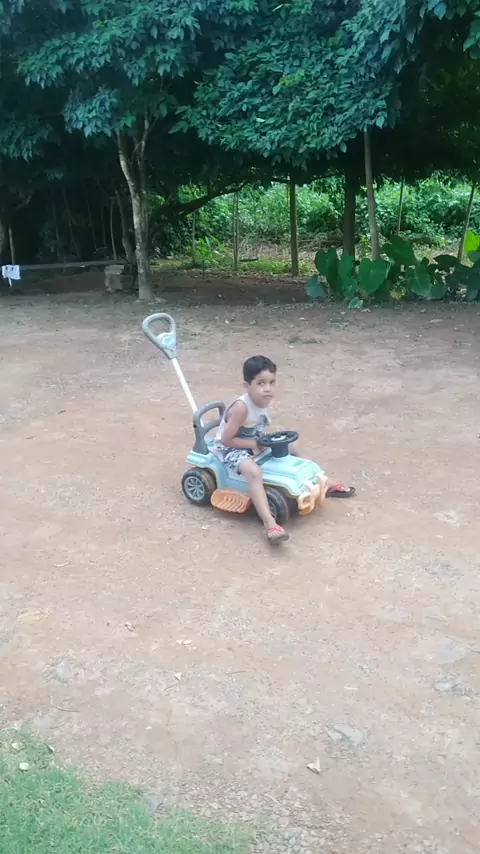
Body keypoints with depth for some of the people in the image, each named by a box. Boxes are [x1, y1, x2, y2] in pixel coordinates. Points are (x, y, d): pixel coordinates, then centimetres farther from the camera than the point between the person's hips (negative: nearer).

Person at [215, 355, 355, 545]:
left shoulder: (264, 400, -6)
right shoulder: (241, 407, -31)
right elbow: (226, 439, -26)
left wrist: (263, 441, -9)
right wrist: (253, 444, -20)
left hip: (253, 443, 9)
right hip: (231, 449, -9)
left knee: (292, 446, 10)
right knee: (253, 471, -38)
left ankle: (324, 484, 22)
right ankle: (269, 523, -45)